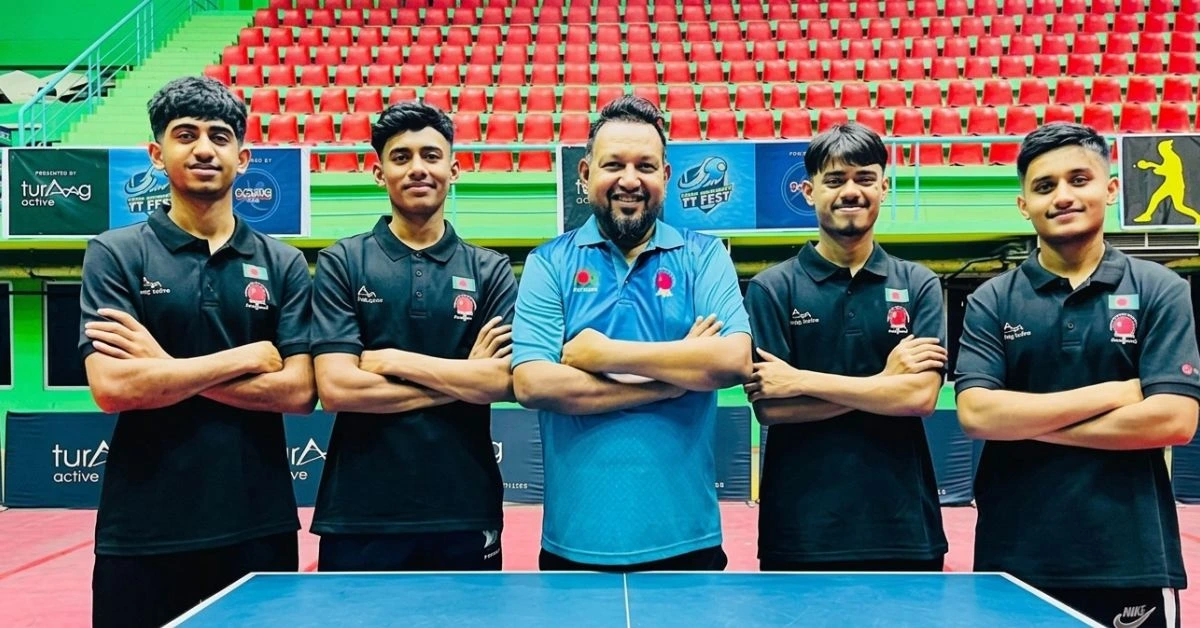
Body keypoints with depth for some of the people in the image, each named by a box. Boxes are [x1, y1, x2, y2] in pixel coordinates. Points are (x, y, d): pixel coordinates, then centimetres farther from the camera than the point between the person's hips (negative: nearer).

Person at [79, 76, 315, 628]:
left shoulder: (283, 264, 4)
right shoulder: (115, 254, -1)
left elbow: (299, 392, -5)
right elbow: (111, 388, -13)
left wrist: (167, 367, -11)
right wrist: (249, 357, -11)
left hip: (259, 525, 2)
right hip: (142, 531, -1)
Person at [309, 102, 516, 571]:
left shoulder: (491, 270, 4)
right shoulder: (341, 263, 0)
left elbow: (505, 380, -10)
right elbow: (335, 388, -11)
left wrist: (393, 360, -11)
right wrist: (460, 381, -10)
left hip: (465, 513, 1)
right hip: (359, 515, -1)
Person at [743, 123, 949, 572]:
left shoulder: (919, 285, 3)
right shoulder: (771, 289, -1)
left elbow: (921, 395, -10)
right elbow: (768, 407, -9)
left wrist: (799, 380, -14)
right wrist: (883, 382, -13)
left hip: (903, 528, 2)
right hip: (800, 531, -1)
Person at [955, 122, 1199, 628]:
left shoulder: (1159, 290, 0)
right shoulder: (991, 301, 2)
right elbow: (976, 414, -11)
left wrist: (1024, 422, -11)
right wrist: (1110, 393, -12)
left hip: (1132, 561, 0)